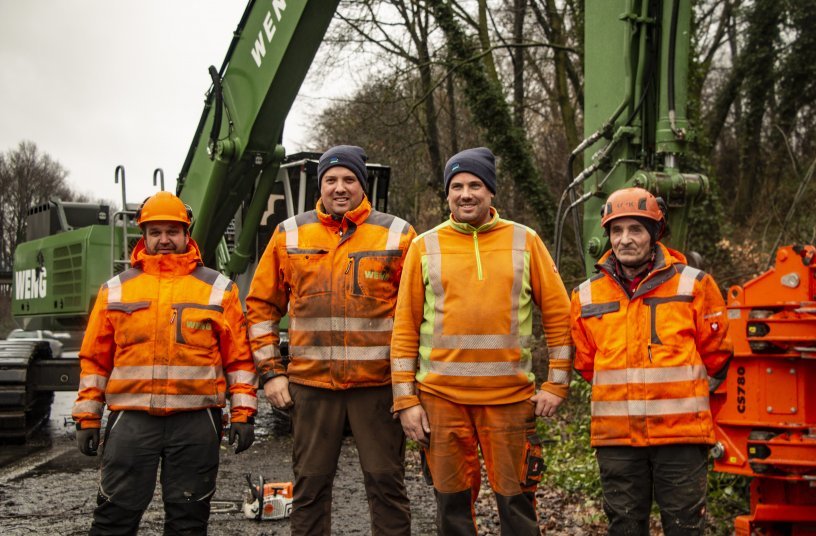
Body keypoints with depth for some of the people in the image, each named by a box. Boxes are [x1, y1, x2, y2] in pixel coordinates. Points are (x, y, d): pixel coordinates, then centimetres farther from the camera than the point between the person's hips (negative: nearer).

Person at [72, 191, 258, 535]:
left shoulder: (219, 289, 7)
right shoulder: (115, 290, 10)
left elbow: (239, 357, 5)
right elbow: (95, 358, 11)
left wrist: (243, 413, -1)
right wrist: (87, 416, 6)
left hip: (196, 420, 0)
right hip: (131, 419, 1)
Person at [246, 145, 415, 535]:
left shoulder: (397, 235, 2)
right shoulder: (290, 235, 7)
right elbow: (262, 305, 11)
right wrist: (270, 371, 4)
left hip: (377, 382, -1)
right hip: (310, 383, 2)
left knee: (385, 482, 5)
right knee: (310, 484, 10)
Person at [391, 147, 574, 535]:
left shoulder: (525, 241, 5)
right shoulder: (425, 247, 5)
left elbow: (558, 313, 6)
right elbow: (405, 327, 4)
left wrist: (556, 383, 0)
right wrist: (406, 400, 0)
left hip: (511, 396, 0)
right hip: (441, 396, 1)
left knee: (515, 499, 5)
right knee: (452, 500, 8)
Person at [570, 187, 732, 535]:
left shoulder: (693, 286, -1)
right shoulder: (587, 295, 6)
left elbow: (715, 354, 7)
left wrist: (683, 396, 11)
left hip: (681, 432, -2)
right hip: (615, 435, 3)